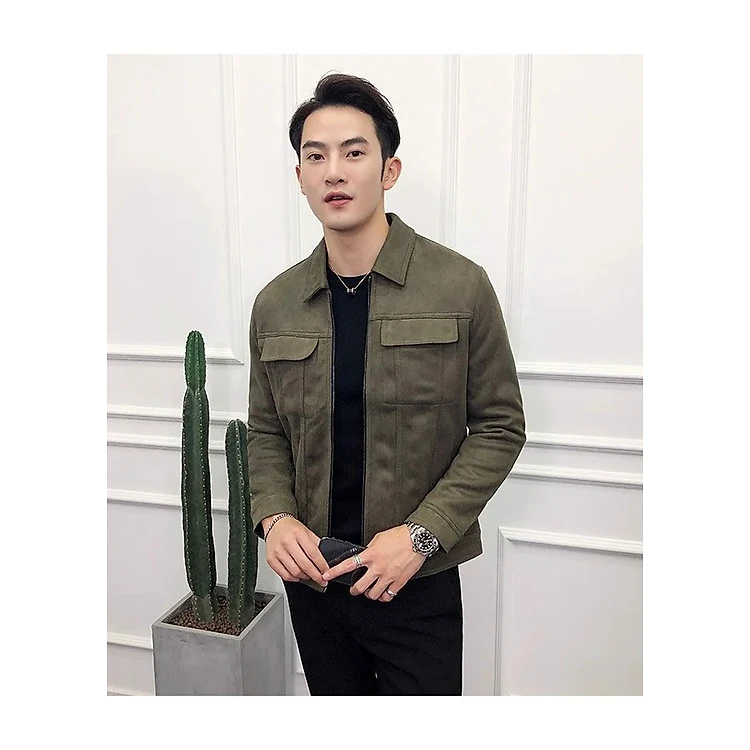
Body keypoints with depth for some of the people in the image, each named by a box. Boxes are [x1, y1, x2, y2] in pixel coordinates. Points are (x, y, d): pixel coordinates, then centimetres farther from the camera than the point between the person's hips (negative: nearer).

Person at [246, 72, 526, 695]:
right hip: (310, 578, 4)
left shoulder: (460, 286, -10)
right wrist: (274, 517, -9)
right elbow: (265, 432, 8)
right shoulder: (275, 304, 0)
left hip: (419, 586, -3)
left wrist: (421, 533, -16)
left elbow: (499, 427, -7)